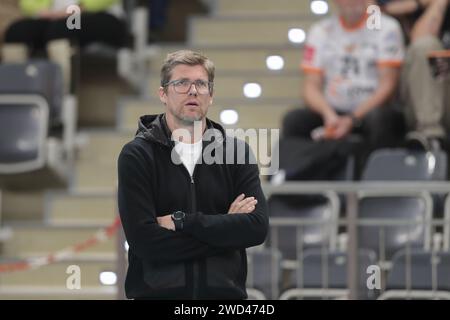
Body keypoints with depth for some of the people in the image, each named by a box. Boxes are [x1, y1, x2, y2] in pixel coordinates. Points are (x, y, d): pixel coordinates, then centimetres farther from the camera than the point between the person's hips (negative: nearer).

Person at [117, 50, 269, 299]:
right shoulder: (137, 155, -1)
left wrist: (181, 221, -12)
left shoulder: (236, 152, 7)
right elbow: (144, 240, -13)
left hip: (225, 291, 2)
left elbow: (257, 227, -6)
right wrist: (226, 226, -9)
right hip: (156, 292, -2)